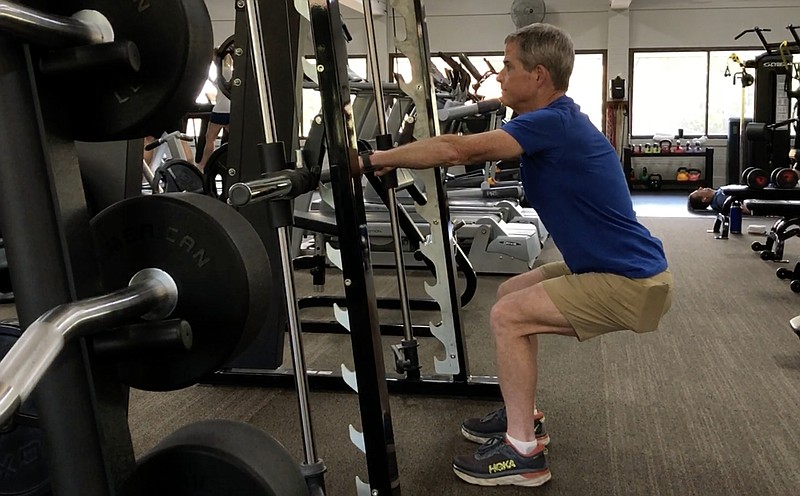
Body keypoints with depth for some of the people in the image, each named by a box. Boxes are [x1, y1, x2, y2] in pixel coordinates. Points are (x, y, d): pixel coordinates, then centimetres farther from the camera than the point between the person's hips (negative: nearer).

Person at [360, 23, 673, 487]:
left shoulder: (553, 123, -20)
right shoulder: (553, 121, 10)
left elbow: (455, 149, -25)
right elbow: (469, 149, 15)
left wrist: (373, 160, -15)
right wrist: (396, 157, 7)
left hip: (633, 281, -10)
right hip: (617, 267, 10)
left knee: (508, 316, -11)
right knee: (512, 294, 15)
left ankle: (523, 451, 1)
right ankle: (524, 416, 25)